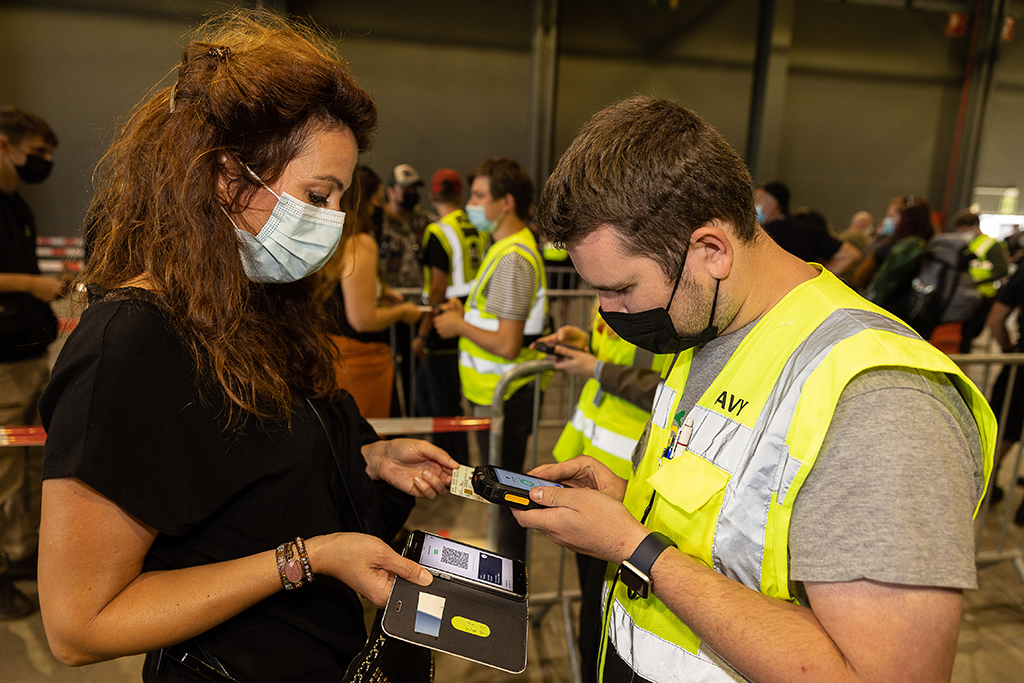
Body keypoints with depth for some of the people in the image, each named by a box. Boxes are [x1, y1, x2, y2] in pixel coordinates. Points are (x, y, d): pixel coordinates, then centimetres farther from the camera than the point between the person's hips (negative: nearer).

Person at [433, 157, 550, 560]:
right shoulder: (510, 245, 12)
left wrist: (459, 326, -13)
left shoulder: (512, 258, -22)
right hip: (498, 390, 10)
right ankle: (508, 557, 39)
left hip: (504, 396, -10)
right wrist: (466, 312, 9)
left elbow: (507, 345, -26)